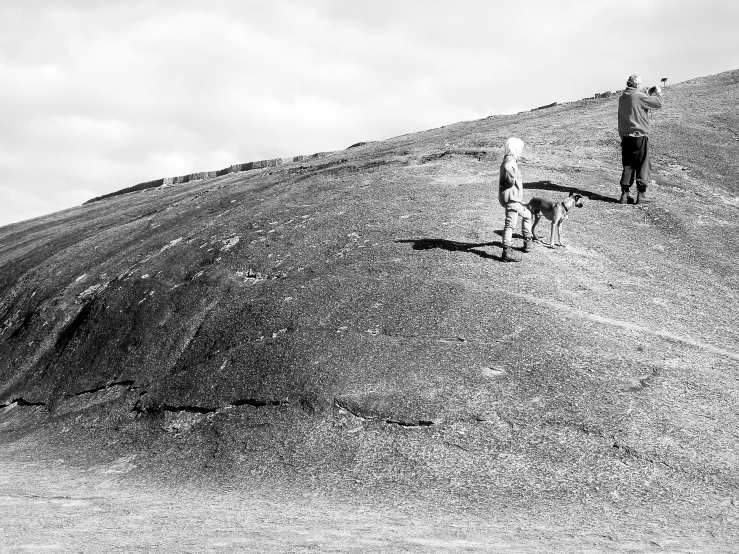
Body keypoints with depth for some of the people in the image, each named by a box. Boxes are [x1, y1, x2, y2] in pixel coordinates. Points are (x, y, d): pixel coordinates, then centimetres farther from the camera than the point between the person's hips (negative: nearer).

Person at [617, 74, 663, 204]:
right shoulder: (639, 96, -12)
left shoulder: (622, 98, 9)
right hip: (640, 136, -6)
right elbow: (658, 103, -7)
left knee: (627, 166, 11)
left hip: (625, 137, 6)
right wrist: (658, 93, 12)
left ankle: (624, 194, 7)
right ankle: (641, 194, 0)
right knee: (642, 166, 2)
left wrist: (649, 94, 24)